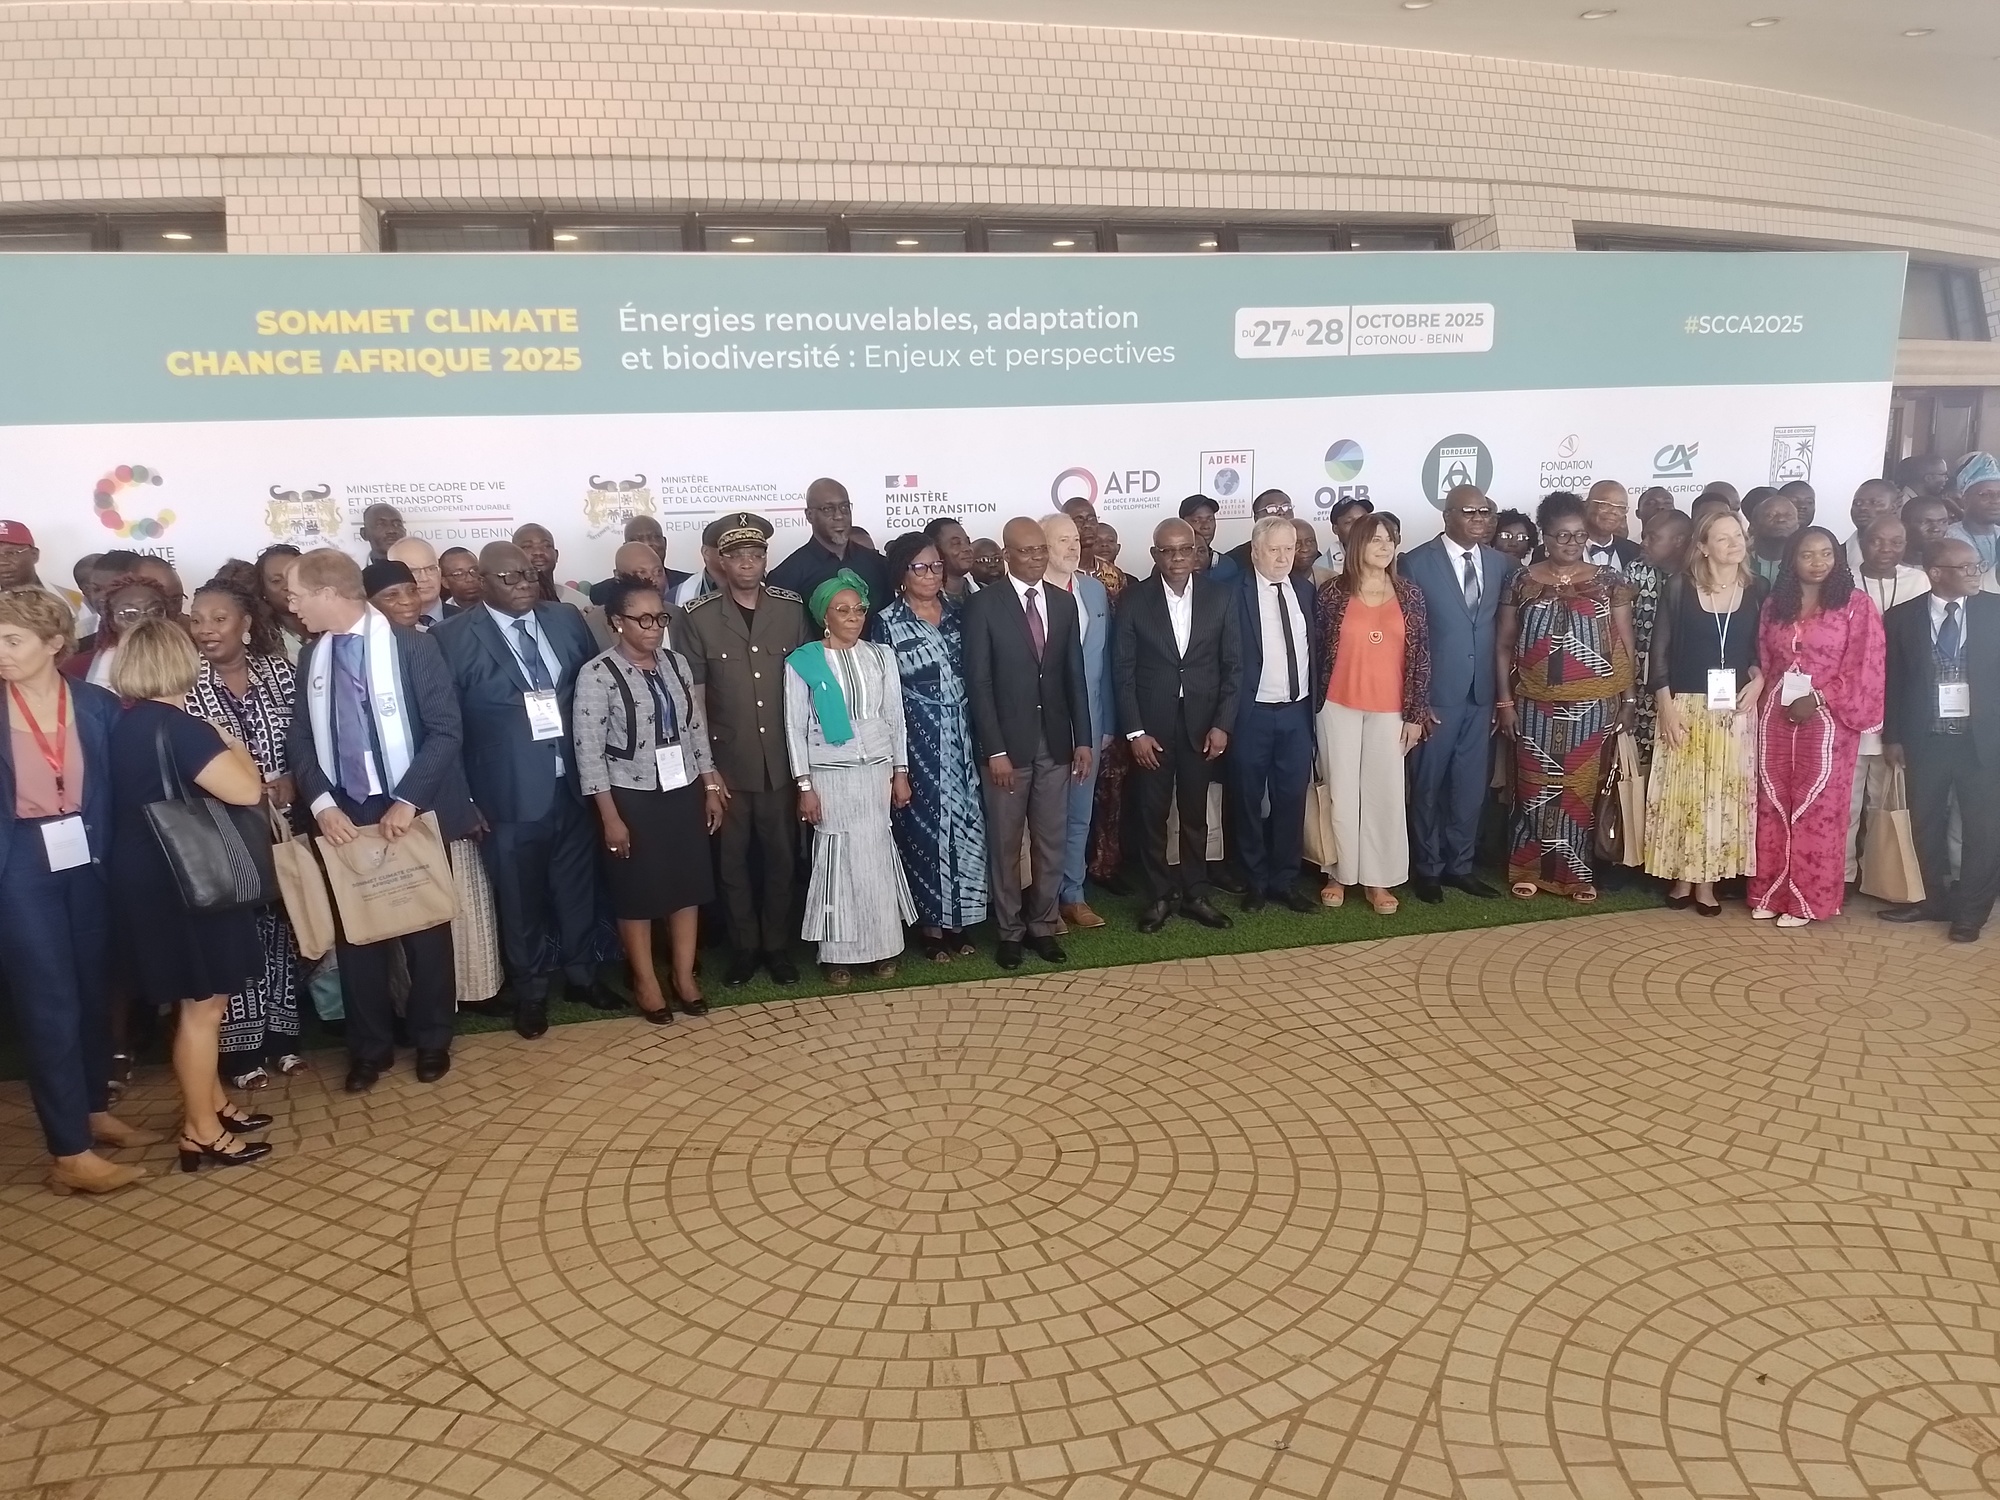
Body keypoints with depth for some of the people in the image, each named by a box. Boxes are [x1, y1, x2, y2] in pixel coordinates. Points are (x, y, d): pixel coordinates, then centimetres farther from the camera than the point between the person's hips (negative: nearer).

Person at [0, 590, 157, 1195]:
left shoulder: (98, 705, 0)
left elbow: (121, 788, 0)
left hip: (87, 864, 2)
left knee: (92, 990, 13)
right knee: (49, 1003, 0)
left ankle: (95, 1111, 32)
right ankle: (70, 1153, 5)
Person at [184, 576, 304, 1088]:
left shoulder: (279, 670, 2)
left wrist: (290, 782, -15)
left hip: (280, 821, 2)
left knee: (281, 922, 11)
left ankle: (283, 1033, 24)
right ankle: (241, 1046, 13)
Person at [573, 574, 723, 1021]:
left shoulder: (676, 663, 3)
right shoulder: (596, 675, -14)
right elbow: (589, 751, -14)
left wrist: (710, 788, 8)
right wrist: (610, 817, -15)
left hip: (684, 793, 5)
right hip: (632, 798, -5)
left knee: (688, 885, 11)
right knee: (638, 893, 8)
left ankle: (684, 977, 26)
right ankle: (646, 982, 24)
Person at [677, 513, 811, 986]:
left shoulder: (792, 608, 1)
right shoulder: (698, 617, -4)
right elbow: (693, 700, -2)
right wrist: (705, 767, -5)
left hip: (782, 761, 1)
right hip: (726, 763, -1)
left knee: (780, 857, 10)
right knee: (731, 861, 9)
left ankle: (778, 945, 27)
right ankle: (744, 947, 26)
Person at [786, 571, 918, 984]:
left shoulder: (882, 656, 5)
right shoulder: (802, 662, -4)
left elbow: (896, 717, 8)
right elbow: (795, 727, -4)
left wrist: (901, 772, 4)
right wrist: (805, 785, -8)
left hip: (877, 771, 3)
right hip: (830, 775, -2)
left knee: (877, 857, 5)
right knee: (837, 860, 1)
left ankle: (881, 947, 16)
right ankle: (837, 954, 10)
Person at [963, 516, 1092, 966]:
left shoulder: (1064, 603, 7)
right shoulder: (983, 605, -7)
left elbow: (1075, 676, 9)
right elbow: (979, 683, -10)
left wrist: (1083, 739, 4)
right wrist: (995, 750, -14)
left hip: (1055, 742, 4)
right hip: (1007, 743, -4)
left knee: (1051, 841, 10)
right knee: (1005, 843, 6)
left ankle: (1042, 925, 24)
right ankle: (1009, 931, 20)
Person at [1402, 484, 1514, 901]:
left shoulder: (1501, 563, 7)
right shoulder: (1417, 562, -7)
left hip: (1481, 693, 4)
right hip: (1434, 693, -4)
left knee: (1471, 784, 11)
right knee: (1428, 784, 6)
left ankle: (1460, 865, 25)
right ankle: (1428, 868, 20)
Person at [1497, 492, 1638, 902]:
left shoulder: (1608, 582, 3)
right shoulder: (1522, 581, 2)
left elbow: (1625, 645, 5)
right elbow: (1504, 644, 4)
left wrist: (1627, 699, 1)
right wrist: (1505, 700, -1)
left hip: (1592, 707, 0)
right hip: (1536, 706, 0)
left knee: (1582, 788, 4)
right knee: (1536, 787, 5)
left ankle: (1575, 872, 16)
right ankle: (1530, 869, 16)